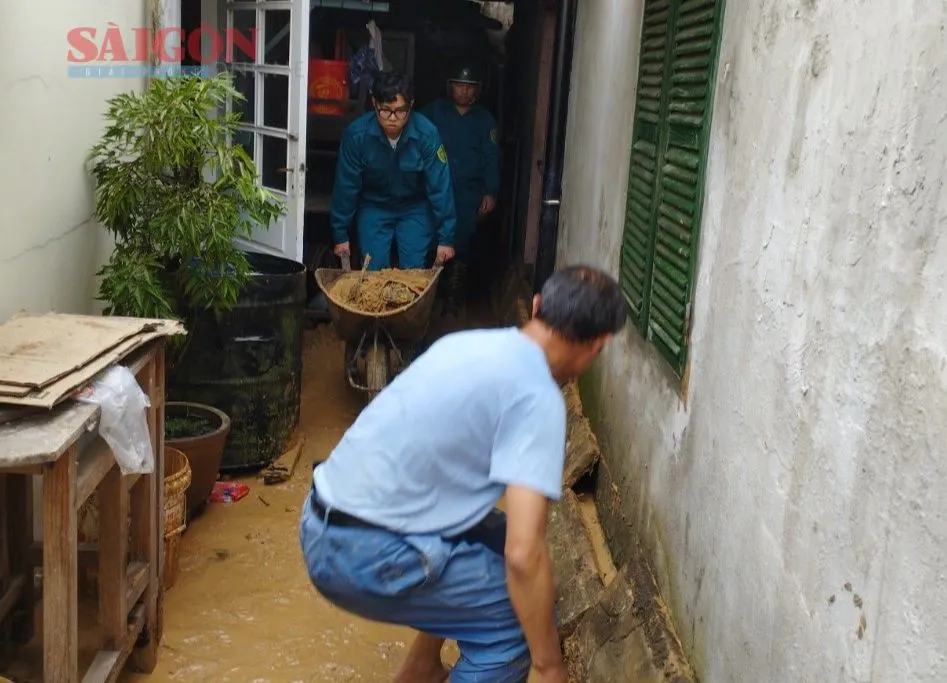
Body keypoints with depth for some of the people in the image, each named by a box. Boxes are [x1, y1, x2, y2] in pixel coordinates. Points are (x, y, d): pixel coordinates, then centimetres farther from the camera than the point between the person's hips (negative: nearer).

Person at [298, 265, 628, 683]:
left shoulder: (473, 342, 11)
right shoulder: (538, 398, -15)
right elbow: (524, 555, -22)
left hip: (324, 524, 9)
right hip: (365, 555, -9)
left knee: (495, 538, 25)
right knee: (520, 614, 2)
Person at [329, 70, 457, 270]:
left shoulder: (427, 134, -24)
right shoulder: (356, 134, -22)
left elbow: (440, 187, -18)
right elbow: (346, 186, -12)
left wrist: (446, 238, -14)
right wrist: (340, 234, -6)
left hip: (416, 209, 0)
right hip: (373, 208, 1)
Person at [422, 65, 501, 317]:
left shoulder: (484, 119, 10)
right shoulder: (434, 111, 6)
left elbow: (491, 157, 7)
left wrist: (491, 192, -2)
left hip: (468, 196, 1)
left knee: (460, 249, -1)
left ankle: (453, 302, 8)